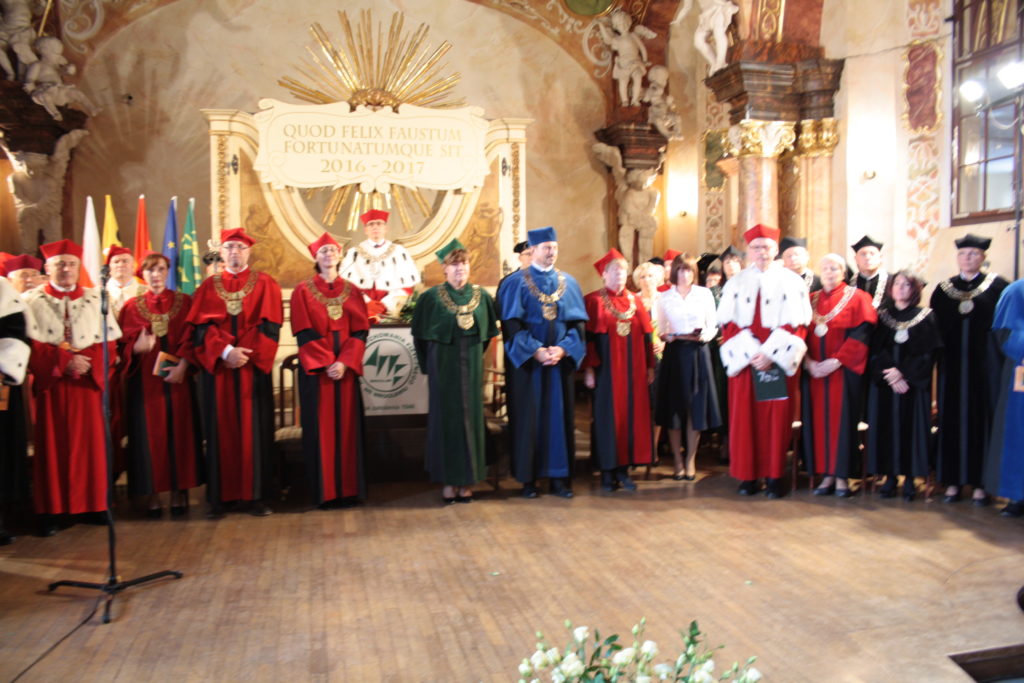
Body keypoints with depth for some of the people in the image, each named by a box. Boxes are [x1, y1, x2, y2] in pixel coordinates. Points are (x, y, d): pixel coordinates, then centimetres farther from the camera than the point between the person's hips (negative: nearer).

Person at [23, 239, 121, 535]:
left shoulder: (95, 299, 9)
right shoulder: (32, 301, 3)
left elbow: (109, 344, 4)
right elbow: (30, 346, -6)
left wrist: (87, 363, -13)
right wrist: (63, 361, -17)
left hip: (86, 384, 2)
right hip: (50, 384, -2)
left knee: (90, 443, 3)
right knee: (52, 446, 0)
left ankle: (93, 503, 11)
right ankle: (51, 509, 6)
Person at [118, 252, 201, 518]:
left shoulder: (184, 302, 8)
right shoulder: (132, 306, 9)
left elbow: (191, 338, 1)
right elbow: (124, 345, 3)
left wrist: (182, 366, -14)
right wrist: (137, 347, -20)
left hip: (177, 377, 0)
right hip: (145, 379, 0)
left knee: (179, 432, 1)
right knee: (150, 434, 1)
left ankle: (178, 493, 9)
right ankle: (152, 495, 7)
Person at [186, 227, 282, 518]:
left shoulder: (265, 284, 7)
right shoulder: (208, 286, 11)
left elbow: (269, 326, -3)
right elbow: (201, 326, 1)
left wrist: (244, 354, -13)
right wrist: (225, 352, -15)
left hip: (253, 368, -1)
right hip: (217, 367, 1)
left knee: (254, 429, 0)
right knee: (220, 431, 3)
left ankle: (256, 496, 5)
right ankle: (219, 496, 9)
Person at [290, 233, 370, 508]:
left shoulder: (352, 291, 10)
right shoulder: (303, 291, 3)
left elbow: (360, 331, 2)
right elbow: (304, 333, -5)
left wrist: (344, 362, -12)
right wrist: (326, 363, -14)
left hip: (345, 367, 2)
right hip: (315, 368, -2)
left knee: (346, 425, 3)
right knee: (320, 427, 0)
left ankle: (348, 488, 10)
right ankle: (324, 490, 7)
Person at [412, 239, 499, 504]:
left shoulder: (482, 296, 3)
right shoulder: (431, 297, -4)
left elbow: (488, 332, 13)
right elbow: (420, 335, 3)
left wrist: (475, 356, 9)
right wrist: (430, 365, 4)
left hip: (472, 366, 2)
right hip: (443, 367, -2)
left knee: (471, 418, 5)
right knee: (445, 419, 1)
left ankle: (467, 480, 15)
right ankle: (448, 481, 9)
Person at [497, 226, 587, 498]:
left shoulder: (569, 283, 9)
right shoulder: (515, 283, -1)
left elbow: (578, 322, 5)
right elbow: (511, 324, -7)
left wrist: (563, 348, -11)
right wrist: (536, 351, -17)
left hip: (561, 360, 3)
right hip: (526, 361, -3)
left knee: (559, 416, 5)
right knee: (528, 418, 2)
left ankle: (559, 477, 13)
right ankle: (528, 478, 10)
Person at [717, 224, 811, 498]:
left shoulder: (791, 282, 4)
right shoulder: (736, 283, 8)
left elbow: (797, 325, -3)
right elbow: (728, 324, 1)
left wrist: (769, 354, -15)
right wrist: (751, 354, -12)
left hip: (778, 360, -1)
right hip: (744, 360, 1)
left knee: (776, 418, 0)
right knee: (744, 417, 2)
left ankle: (774, 476, 9)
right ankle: (747, 475, 10)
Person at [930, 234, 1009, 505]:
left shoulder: (997, 286, 2)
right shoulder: (943, 289, 10)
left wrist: (999, 359, -10)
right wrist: (937, 355, -2)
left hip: (984, 363, -2)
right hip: (952, 363, 2)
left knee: (982, 418, 1)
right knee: (952, 419, 4)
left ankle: (980, 482, 9)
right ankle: (952, 481, 12)